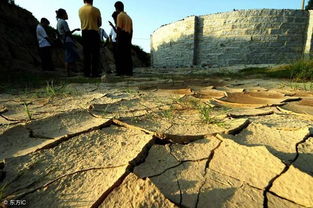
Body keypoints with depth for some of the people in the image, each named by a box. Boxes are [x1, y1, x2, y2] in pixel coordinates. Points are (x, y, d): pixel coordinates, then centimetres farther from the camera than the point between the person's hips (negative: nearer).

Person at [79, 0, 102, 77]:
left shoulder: (80, 10, 10)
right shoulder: (95, 10, -2)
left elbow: (82, 21, 12)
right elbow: (100, 24, 4)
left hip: (84, 32, 4)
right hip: (94, 32, -4)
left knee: (86, 53, 5)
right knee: (95, 53, -3)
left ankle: (86, 72, 4)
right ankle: (95, 72, -8)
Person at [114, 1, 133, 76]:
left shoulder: (120, 15, -2)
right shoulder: (128, 17, 22)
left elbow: (119, 28, -13)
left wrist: (118, 37, -11)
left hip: (122, 36, -7)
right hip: (128, 37, 7)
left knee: (121, 55, -7)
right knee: (128, 55, 5)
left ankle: (121, 71, -10)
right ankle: (129, 71, 4)